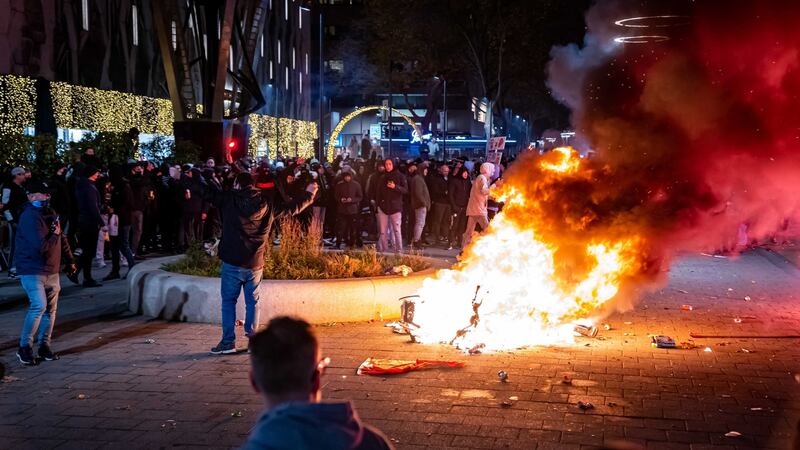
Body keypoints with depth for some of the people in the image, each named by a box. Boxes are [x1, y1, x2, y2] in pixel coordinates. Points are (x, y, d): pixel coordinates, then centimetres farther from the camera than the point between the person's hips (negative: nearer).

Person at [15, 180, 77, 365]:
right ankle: (24, 347, -3)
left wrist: (70, 261, 22)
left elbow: (62, 239, 20)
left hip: (52, 270, 8)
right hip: (32, 271, -8)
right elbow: (42, 246, -27)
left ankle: (44, 346, 20)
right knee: (39, 306, -16)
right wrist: (54, 235, -10)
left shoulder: (50, 213, 10)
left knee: (51, 308, 10)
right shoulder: (29, 217, -18)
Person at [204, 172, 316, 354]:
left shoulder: (229, 200, -6)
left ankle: (228, 342, 6)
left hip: (232, 263, -2)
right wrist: (309, 194, 29)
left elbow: (207, 191, -4)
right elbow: (292, 207, 14)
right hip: (255, 264, 3)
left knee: (228, 301, 7)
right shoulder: (266, 206, 2)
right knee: (252, 302, 13)